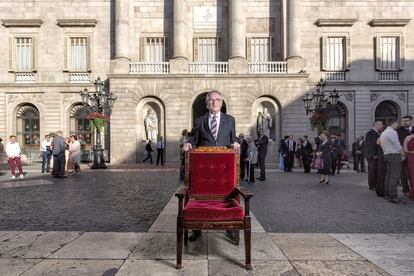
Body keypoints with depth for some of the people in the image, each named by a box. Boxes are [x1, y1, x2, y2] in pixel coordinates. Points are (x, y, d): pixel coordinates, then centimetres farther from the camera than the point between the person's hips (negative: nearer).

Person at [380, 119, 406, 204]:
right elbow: (397, 145, -12)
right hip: (394, 155, -9)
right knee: (394, 176, -10)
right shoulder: (392, 132, -13)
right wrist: (403, 153, 4)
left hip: (386, 155, 9)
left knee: (388, 175, 11)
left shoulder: (383, 133, 16)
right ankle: (393, 196, -11)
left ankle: (387, 194, 15)